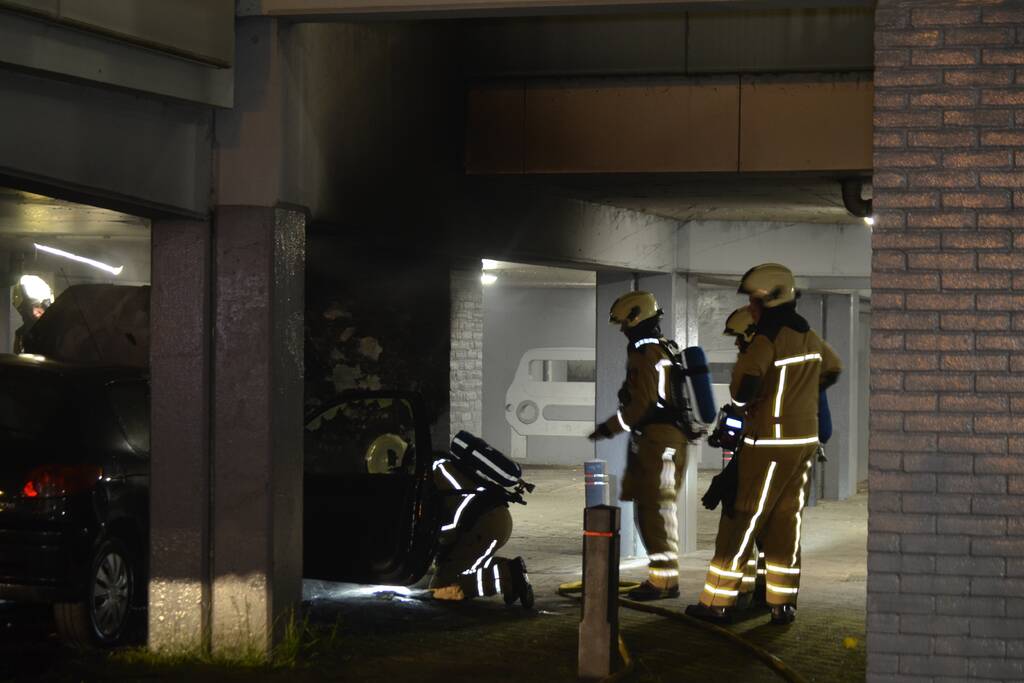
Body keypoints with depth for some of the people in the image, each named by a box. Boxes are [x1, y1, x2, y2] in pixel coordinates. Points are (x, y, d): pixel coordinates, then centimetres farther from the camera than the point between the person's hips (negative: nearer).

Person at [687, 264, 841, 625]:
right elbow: (832, 370, 29)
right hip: (805, 440, 7)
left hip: (770, 444, -7)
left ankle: (718, 602, 2)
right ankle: (783, 603, 10)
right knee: (786, 521, 10)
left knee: (742, 520, -1)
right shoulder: (809, 337, 10)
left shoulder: (767, 340, -15)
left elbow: (745, 382, -29)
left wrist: (741, 402, -6)